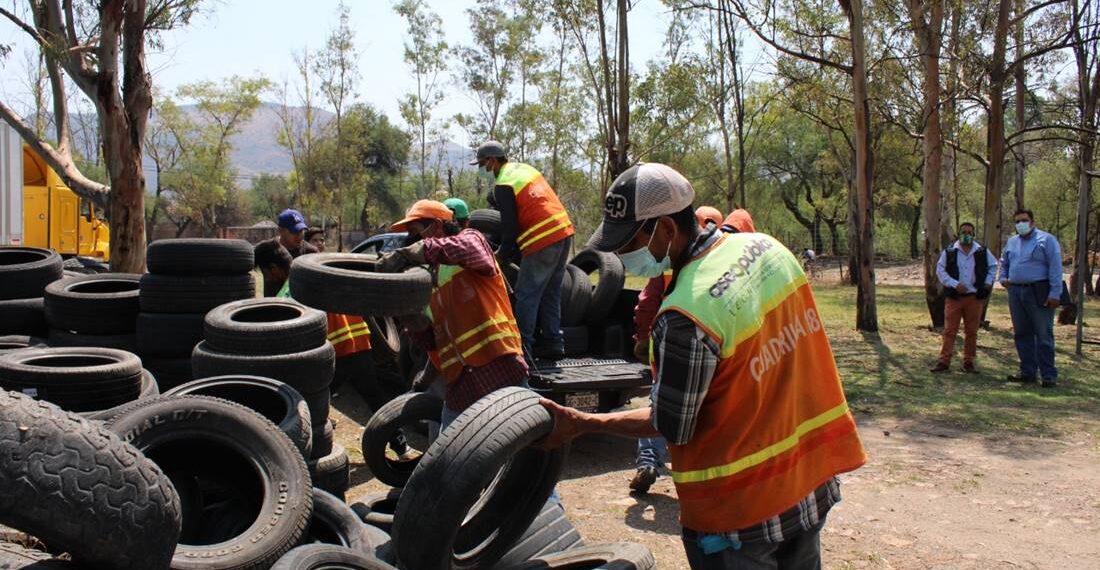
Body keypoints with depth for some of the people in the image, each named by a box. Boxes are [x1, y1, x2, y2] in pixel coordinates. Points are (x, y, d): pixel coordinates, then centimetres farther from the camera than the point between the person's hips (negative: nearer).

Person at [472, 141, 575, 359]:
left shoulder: (503, 185, -10)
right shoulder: (524, 168, 17)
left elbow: (509, 224, -10)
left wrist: (503, 255, 5)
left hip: (543, 242, -9)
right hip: (564, 233, 9)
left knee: (526, 294, -3)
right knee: (550, 293, 14)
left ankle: (522, 345, -3)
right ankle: (552, 342, 17)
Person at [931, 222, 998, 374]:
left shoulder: (982, 252, 5)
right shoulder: (949, 251, -1)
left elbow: (993, 266, 20)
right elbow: (940, 270, -1)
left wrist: (988, 283, 7)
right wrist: (955, 284, -12)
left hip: (974, 298, 2)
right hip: (954, 297, -2)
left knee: (971, 332, 7)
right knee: (949, 331, -1)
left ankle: (968, 362, 16)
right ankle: (944, 361, 2)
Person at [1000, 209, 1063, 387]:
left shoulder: (1046, 240, -3)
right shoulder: (1011, 242, 15)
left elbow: (1055, 267, -9)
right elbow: (1004, 263, 31)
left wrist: (1055, 293, -15)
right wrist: (1003, 278, 12)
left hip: (1039, 294, -6)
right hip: (1016, 293, 6)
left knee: (1043, 335, -5)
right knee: (1021, 334, 10)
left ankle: (1049, 375, 0)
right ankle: (1027, 372, 19)